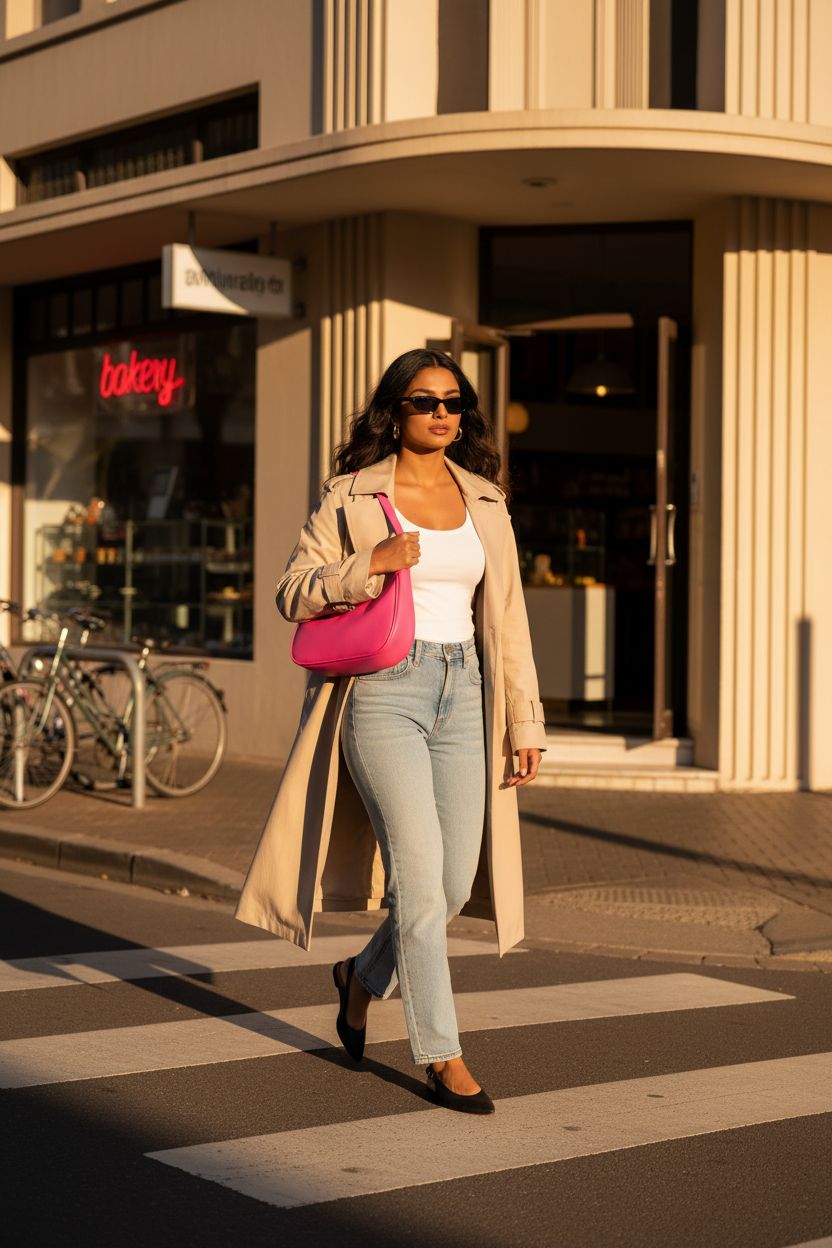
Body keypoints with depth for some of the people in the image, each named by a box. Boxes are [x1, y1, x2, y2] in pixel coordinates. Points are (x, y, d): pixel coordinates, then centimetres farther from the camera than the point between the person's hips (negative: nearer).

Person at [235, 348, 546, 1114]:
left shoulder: (485, 503, 11)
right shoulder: (352, 496, -1)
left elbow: (507, 620, 11)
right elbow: (293, 594, -1)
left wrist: (526, 726, 7)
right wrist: (370, 565, -17)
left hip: (461, 695, 5)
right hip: (382, 691, -5)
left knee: (457, 884, 6)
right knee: (420, 875, -11)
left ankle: (365, 976, 35)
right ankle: (442, 1057, 0)